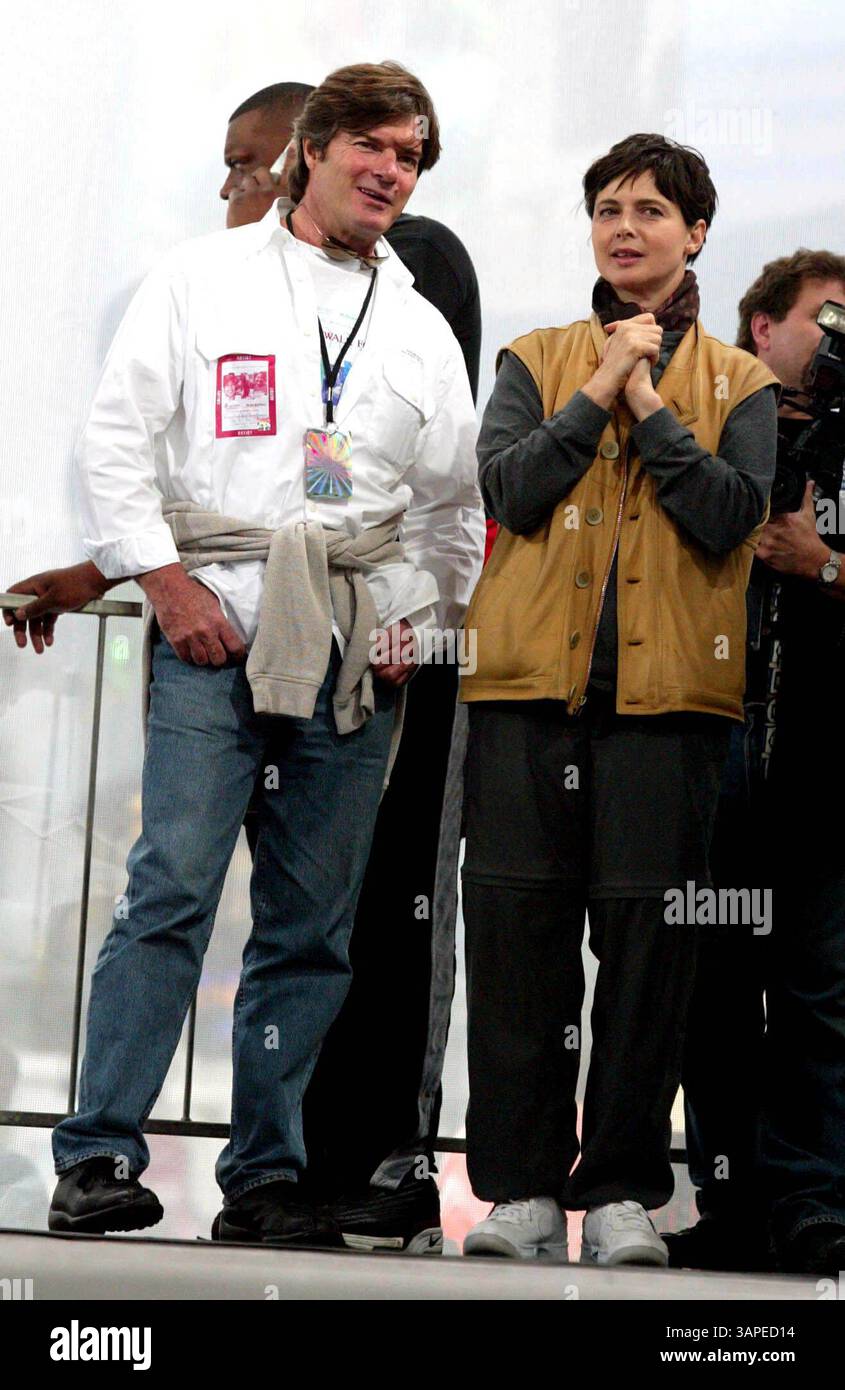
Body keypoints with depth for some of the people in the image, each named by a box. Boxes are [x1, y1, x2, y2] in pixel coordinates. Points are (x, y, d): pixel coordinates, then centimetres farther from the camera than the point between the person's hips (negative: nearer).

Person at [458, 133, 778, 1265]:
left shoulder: (739, 384, 12)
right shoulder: (537, 361, 15)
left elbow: (730, 516, -5)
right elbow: (508, 490, -2)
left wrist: (647, 403, -5)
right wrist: (600, 392, -5)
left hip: (667, 693, -1)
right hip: (533, 680, 1)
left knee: (647, 940, -2)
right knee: (517, 931, -1)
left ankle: (620, 1191, 6)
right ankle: (523, 1188, 7)